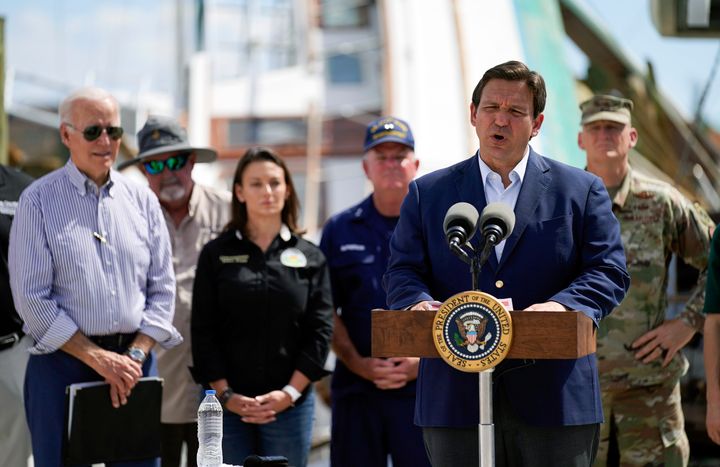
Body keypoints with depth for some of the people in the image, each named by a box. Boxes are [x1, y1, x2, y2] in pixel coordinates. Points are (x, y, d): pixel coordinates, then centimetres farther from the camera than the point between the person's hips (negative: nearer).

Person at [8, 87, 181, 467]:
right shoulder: (39, 200, -1)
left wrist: (135, 355, -6)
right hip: (63, 362, -3)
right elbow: (32, 298, -8)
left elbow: (161, 289, 9)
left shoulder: (142, 200, 10)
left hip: (134, 361, 3)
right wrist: (97, 358, -12)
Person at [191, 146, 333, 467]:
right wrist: (225, 394, -9)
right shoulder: (216, 255, 6)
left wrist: (290, 393, -9)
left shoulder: (311, 258, 8)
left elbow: (320, 330, 2)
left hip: (291, 404, 1)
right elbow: (203, 331, 2)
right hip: (227, 402, 0)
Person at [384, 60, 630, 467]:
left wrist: (562, 305, -18)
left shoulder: (581, 191, 9)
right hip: (457, 399, 1)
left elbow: (609, 272, 2)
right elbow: (403, 270, 9)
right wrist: (419, 302, -16)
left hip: (553, 398, -1)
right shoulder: (429, 193, 14)